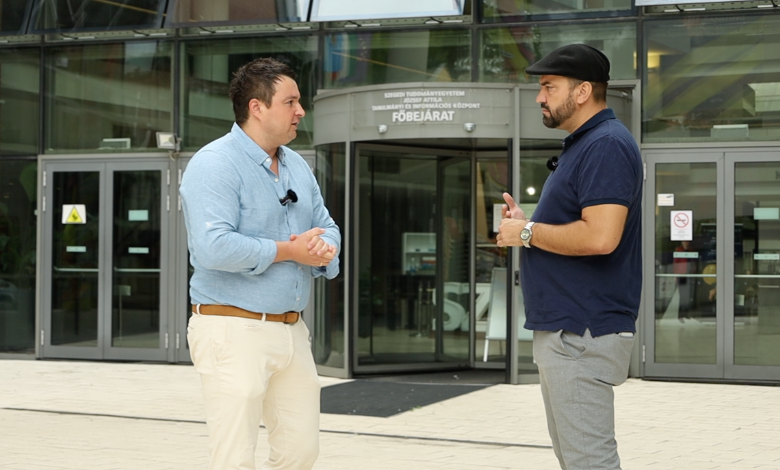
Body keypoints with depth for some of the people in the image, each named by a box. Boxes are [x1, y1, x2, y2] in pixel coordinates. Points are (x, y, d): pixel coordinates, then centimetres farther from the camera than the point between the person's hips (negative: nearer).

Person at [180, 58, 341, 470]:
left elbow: (326, 227, 19)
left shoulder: (297, 166, 16)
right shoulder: (214, 165, -12)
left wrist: (325, 249, -6)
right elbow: (214, 248, -24)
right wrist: (287, 251, -16)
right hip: (234, 330, -8)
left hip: (292, 329, 8)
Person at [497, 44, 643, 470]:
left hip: (581, 334, -11)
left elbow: (600, 236, -27)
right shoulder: (580, 144, 18)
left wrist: (527, 233, -14)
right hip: (562, 329, 11)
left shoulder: (606, 146, -16)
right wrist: (526, 225, 9)